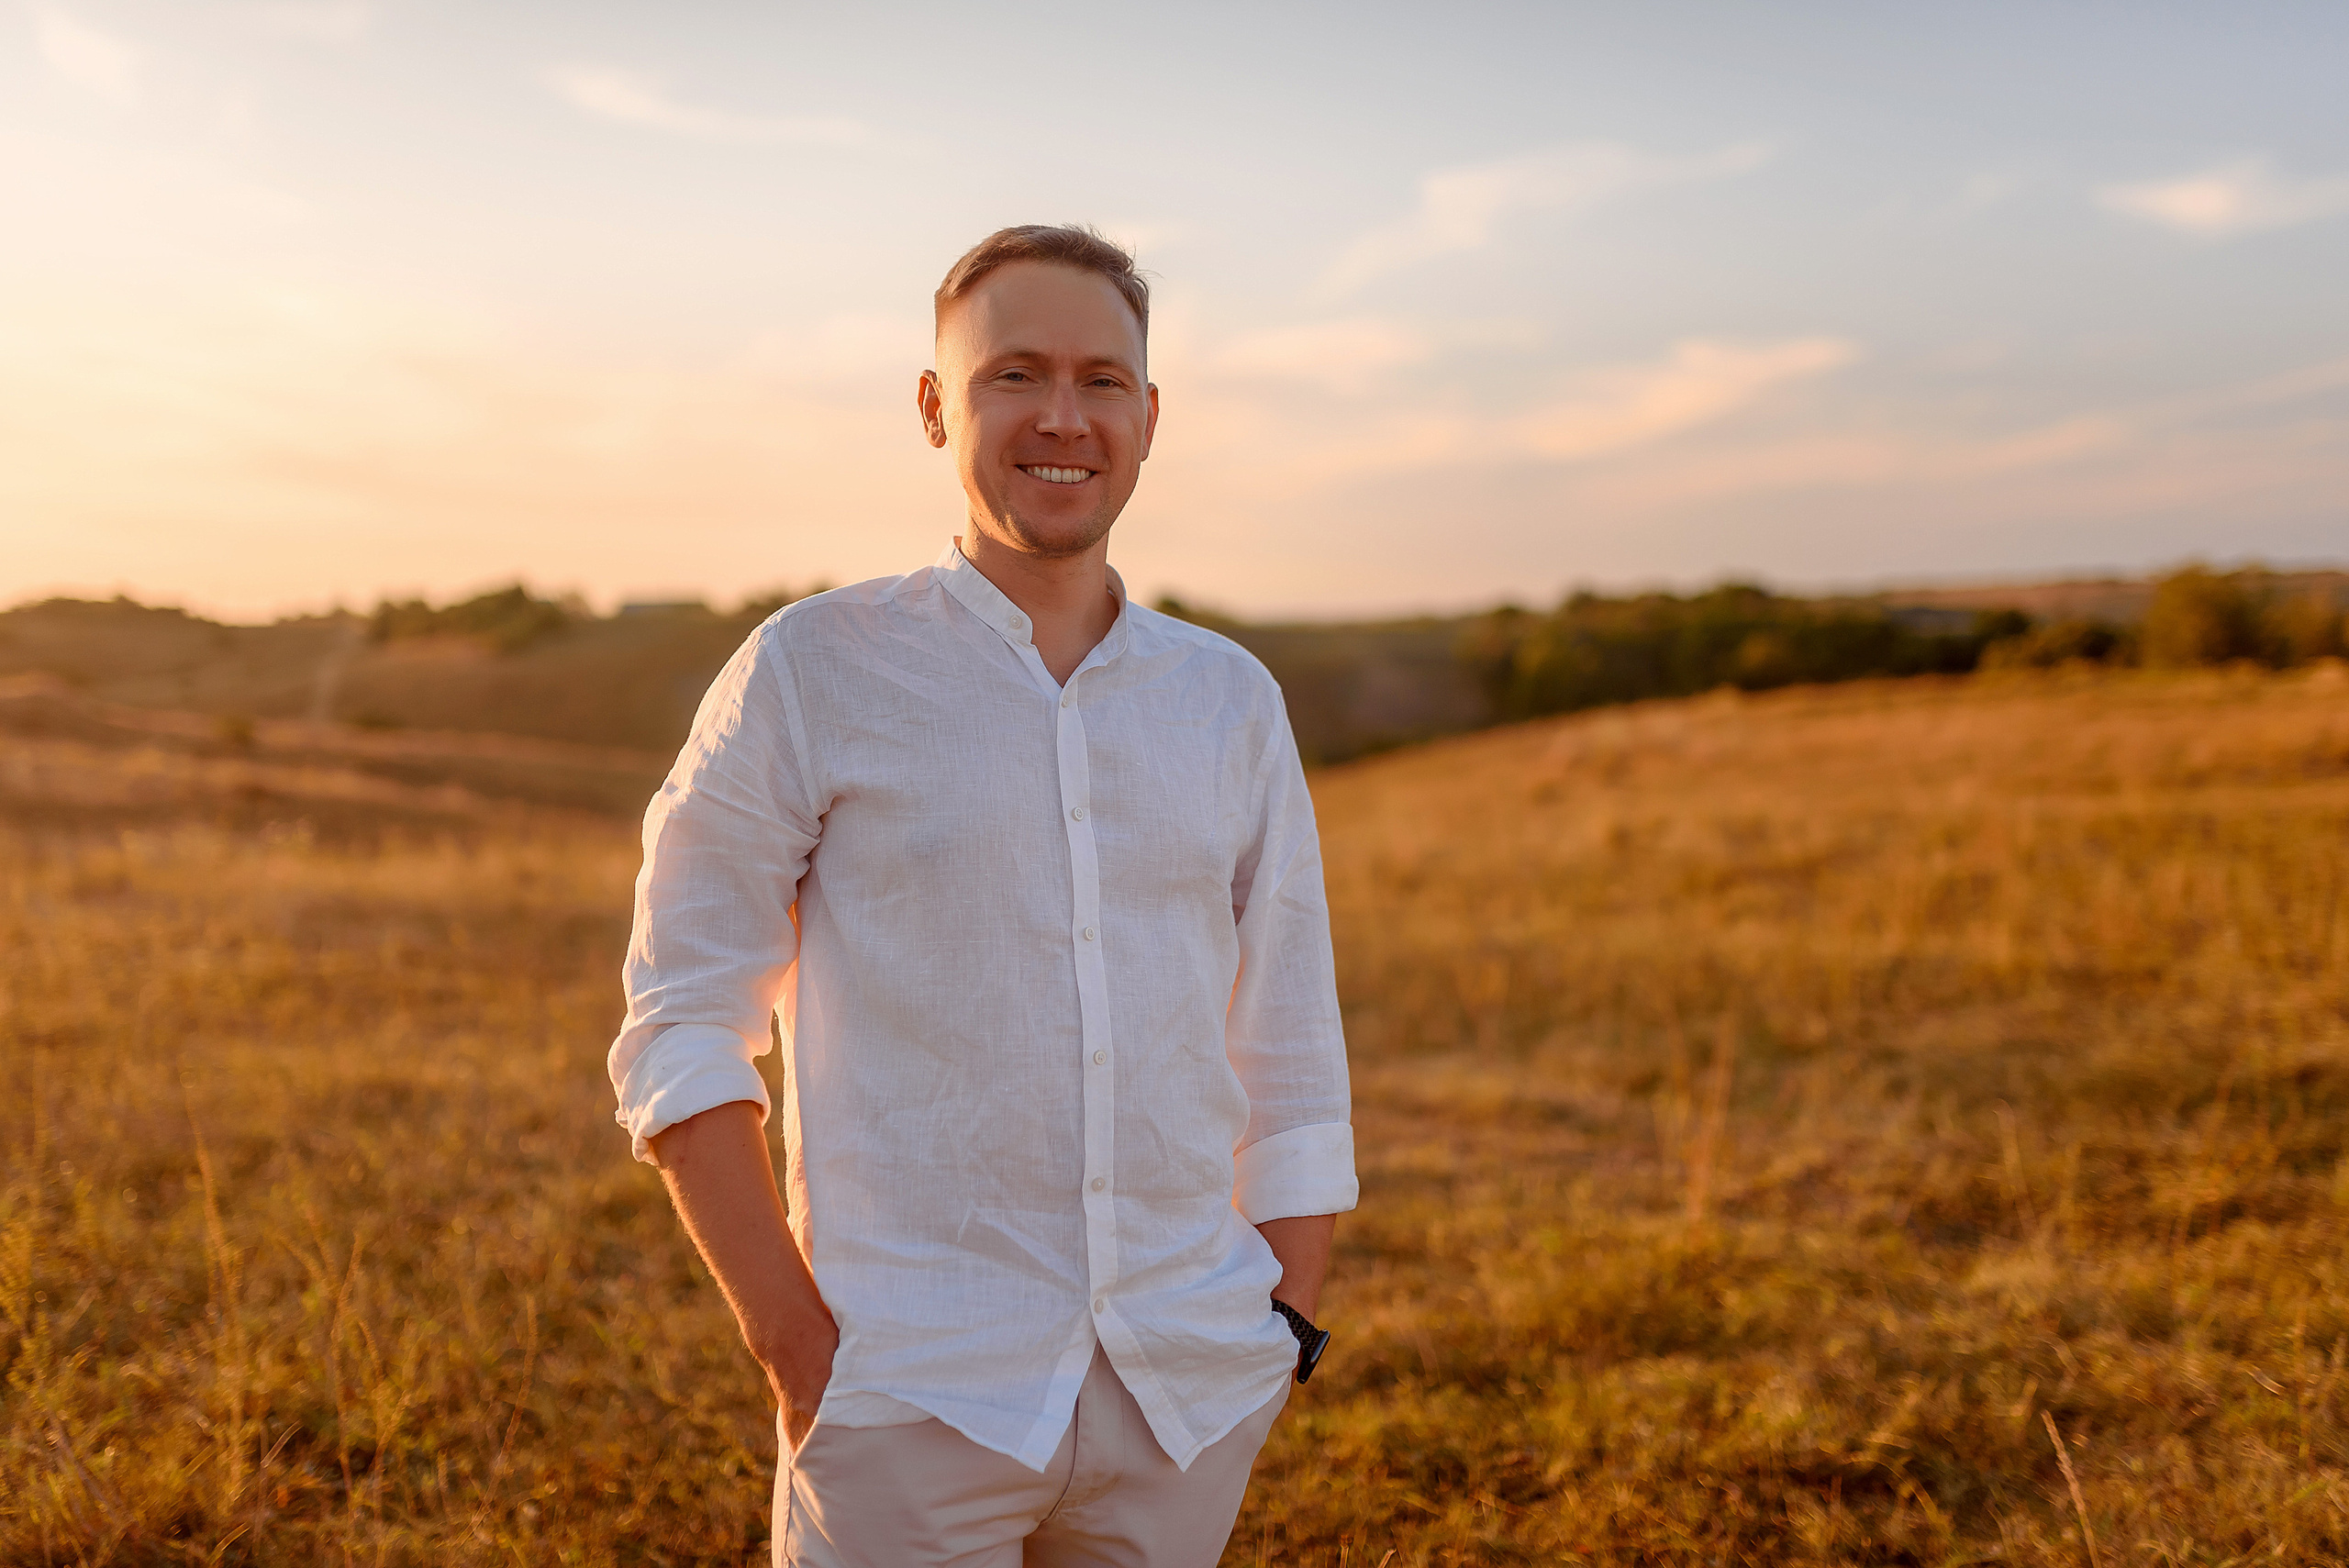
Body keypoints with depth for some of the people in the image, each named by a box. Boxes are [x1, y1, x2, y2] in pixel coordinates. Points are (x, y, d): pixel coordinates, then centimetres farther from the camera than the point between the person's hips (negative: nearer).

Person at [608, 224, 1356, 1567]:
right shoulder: (812, 674, -3)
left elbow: (1292, 1061, 10)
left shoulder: (1235, 703, 7)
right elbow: (682, 1031, -4)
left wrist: (1286, 1334, 5)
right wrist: (795, 1345, -9)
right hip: (913, 1402, -3)